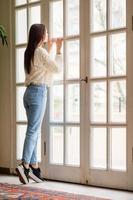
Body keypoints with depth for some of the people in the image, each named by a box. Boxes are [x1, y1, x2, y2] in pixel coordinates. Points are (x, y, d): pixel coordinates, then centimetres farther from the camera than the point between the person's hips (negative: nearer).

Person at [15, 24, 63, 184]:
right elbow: (57, 69, -5)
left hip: (29, 92, 8)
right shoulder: (40, 52, -9)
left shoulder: (29, 53, 16)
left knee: (34, 131, 8)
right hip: (38, 92, -8)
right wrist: (58, 50, 4)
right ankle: (25, 165, -16)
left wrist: (49, 48, 34)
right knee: (33, 130, -10)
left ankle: (34, 166, 9)